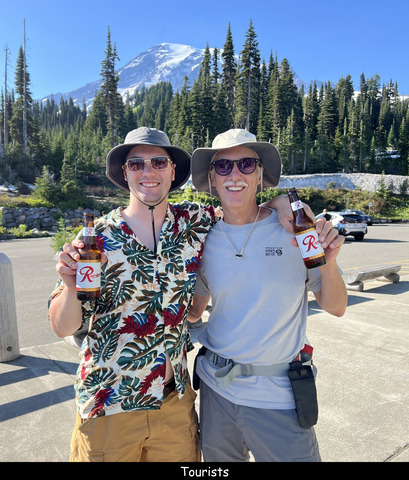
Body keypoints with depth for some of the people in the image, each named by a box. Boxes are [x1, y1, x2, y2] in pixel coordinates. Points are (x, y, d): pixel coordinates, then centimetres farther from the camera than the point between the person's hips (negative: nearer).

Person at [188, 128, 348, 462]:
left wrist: (328, 263, -22)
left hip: (280, 394, -2)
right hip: (216, 386, 3)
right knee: (217, 459, 21)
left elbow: (336, 308, -4)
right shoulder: (204, 239, -3)